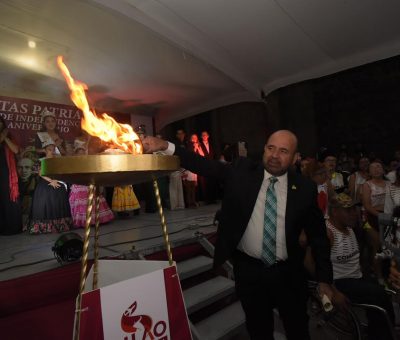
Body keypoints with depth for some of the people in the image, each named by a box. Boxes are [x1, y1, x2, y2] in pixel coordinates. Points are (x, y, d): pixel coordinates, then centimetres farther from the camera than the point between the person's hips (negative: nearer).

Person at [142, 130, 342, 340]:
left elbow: (318, 235, 1)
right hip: (248, 269, 0)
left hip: (288, 273, 1)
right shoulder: (242, 171, -7)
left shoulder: (305, 188, -6)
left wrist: (324, 279, 2)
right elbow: (204, 165, -14)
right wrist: (165, 146, -24)